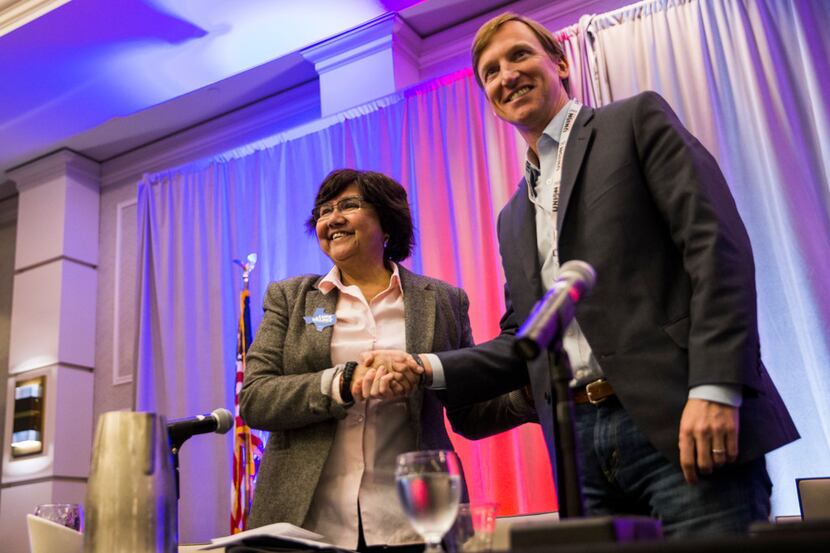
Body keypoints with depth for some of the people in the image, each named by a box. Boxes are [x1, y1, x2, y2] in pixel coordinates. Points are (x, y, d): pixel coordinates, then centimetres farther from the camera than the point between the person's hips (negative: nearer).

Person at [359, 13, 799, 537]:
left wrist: (715, 388, -18)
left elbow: (716, 241, -6)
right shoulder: (513, 217, 23)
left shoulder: (637, 120, 6)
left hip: (682, 420, -5)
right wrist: (427, 368, 5)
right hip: (581, 442, 6)